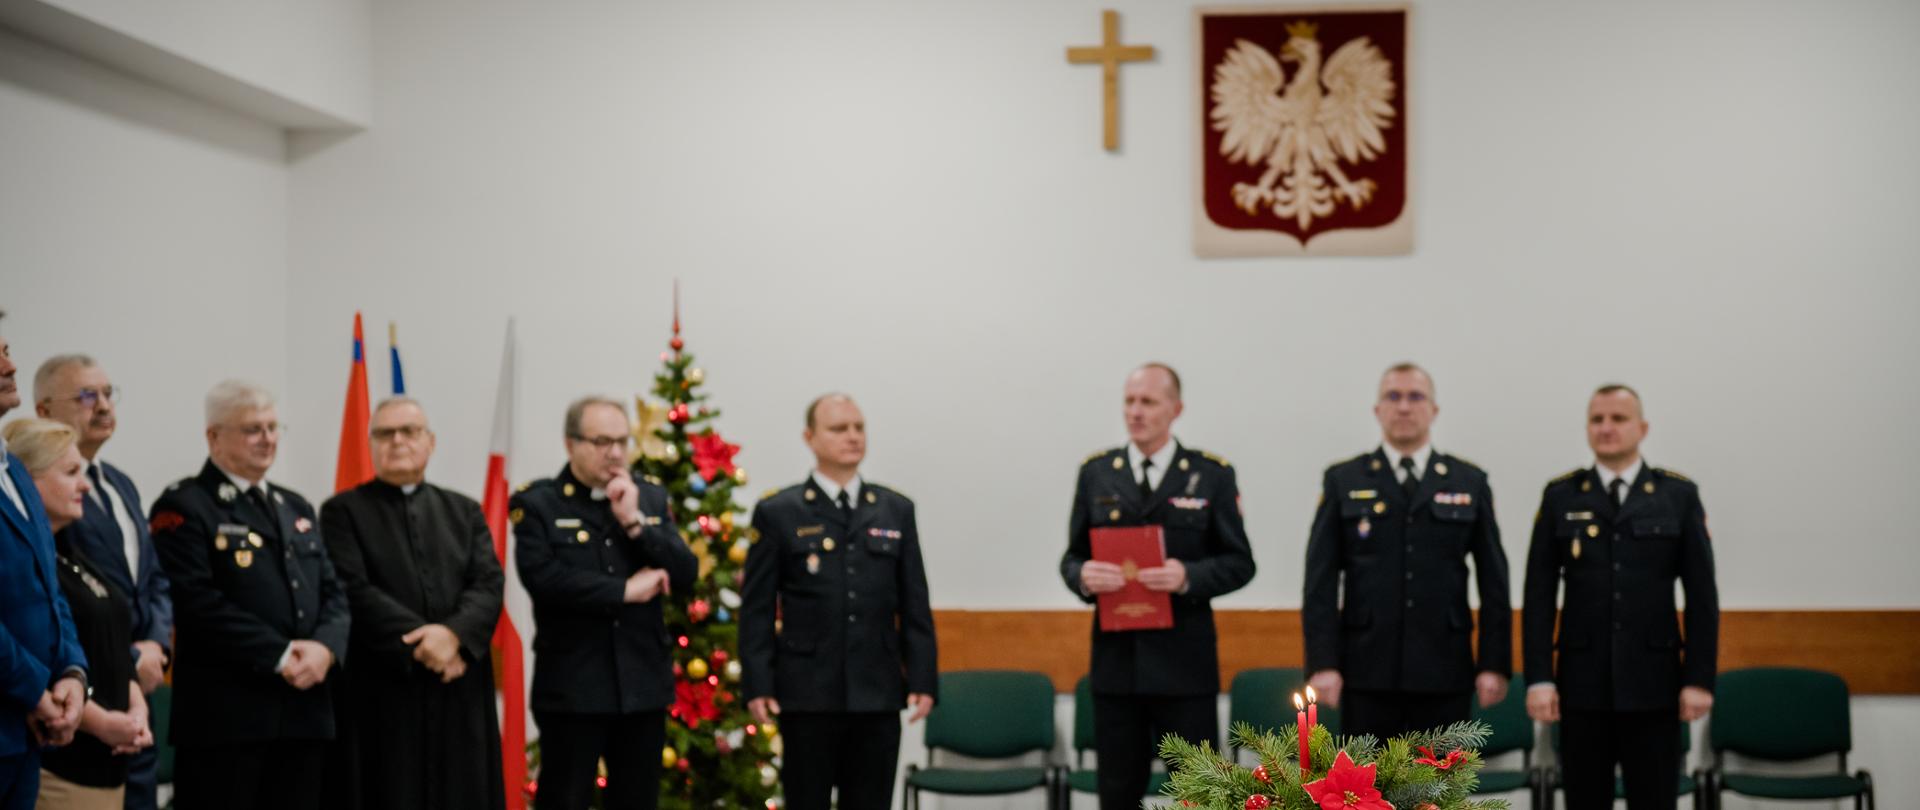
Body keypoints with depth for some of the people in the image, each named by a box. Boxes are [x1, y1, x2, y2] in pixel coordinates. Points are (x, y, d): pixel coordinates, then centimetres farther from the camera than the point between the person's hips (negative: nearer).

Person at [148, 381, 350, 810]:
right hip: (226, 712, -7)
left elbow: (333, 593, 14)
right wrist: (280, 656, -17)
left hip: (304, 709, 7)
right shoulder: (183, 508, -3)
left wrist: (326, 647, -7)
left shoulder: (296, 508, 21)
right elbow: (199, 602, -15)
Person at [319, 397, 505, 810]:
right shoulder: (343, 512, 4)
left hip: (459, 694, 4)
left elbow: (489, 583, 2)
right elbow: (355, 592, -9)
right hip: (380, 694, -3)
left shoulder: (464, 512, 15)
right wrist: (420, 643, -16)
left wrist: (454, 633, -18)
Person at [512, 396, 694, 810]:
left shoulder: (651, 498, 10)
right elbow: (543, 578, -18)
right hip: (571, 689, -4)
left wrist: (634, 521, -11)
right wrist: (624, 590, -15)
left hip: (643, 685, 4)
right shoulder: (537, 504, -3)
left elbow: (685, 575, 0)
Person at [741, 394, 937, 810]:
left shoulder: (896, 510, 9)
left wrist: (923, 678, 1)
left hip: (878, 695, 3)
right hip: (808, 696, -3)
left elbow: (915, 605, 9)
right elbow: (757, 609, -1)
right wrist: (757, 685, -8)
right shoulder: (778, 513, 1)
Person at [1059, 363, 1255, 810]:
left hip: (1185, 661, -2)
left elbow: (1239, 562, 0)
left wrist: (1189, 576, -19)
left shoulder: (1213, 475, 2)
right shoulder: (1096, 473, 8)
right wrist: (1083, 576, -14)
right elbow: (1072, 557, 10)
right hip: (1116, 660, 2)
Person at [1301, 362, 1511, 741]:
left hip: (1444, 672, 1)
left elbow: (1493, 581, 6)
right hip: (1367, 671, -1)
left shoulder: (1470, 483, 8)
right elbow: (1321, 581, 0)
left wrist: (1495, 663, -1)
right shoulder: (1343, 481, 5)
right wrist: (1323, 662, -9)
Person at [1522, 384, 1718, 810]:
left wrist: (1700, 679, -4)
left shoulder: (1679, 496, 3)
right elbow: (1539, 595, 2)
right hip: (1582, 684, 1)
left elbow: (1702, 595, 2)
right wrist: (1538, 678, -6)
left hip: (1653, 684, 0)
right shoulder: (1560, 497, 5)